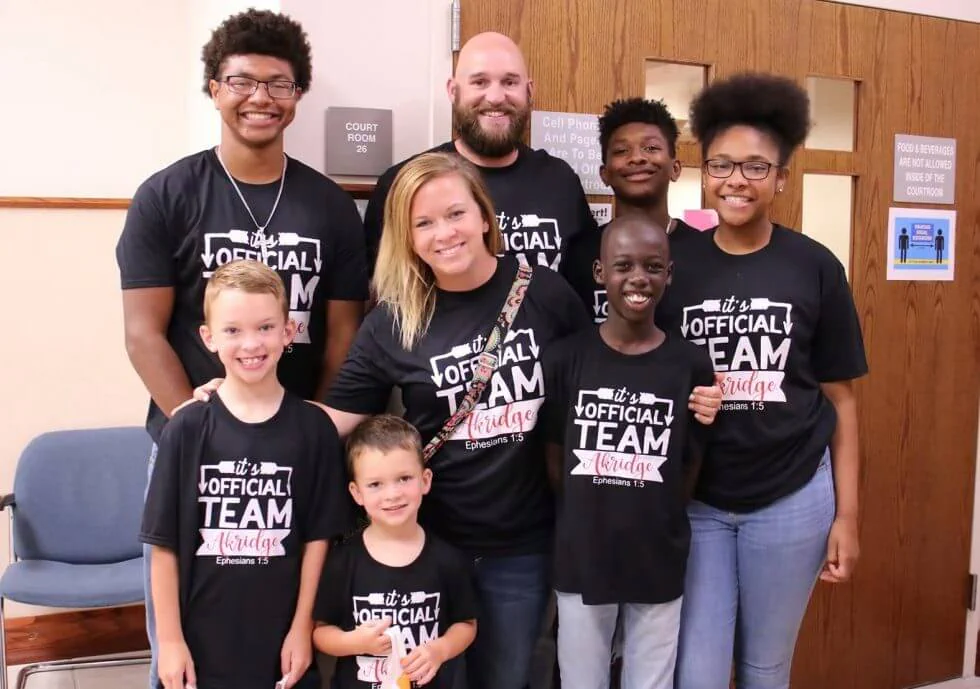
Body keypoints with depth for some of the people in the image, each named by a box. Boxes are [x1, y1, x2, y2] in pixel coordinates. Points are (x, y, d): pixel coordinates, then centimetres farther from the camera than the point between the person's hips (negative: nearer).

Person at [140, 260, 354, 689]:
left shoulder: (313, 427, -5)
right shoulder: (187, 429, -6)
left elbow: (318, 537, -2)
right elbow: (165, 544, -3)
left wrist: (302, 628, -2)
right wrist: (170, 639, -3)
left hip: (282, 641, 0)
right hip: (201, 643, 0)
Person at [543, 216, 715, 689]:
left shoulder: (691, 365, -5)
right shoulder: (565, 359, -6)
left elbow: (691, 466, 3)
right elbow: (554, 458, 1)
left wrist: (654, 522, -1)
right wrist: (589, 520, -2)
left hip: (659, 565, 0)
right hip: (581, 562, 0)